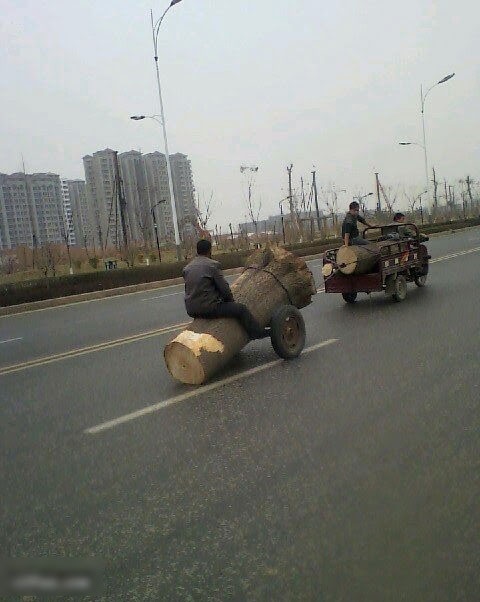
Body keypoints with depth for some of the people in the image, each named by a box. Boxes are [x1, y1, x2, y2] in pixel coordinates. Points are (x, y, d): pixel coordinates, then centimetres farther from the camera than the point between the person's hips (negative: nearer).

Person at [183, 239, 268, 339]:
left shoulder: (187, 268, 11)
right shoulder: (213, 265, -9)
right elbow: (224, 288, -10)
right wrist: (230, 301, 11)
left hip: (191, 310, 8)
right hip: (208, 308, -8)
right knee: (241, 309, 1)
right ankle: (258, 333, 7)